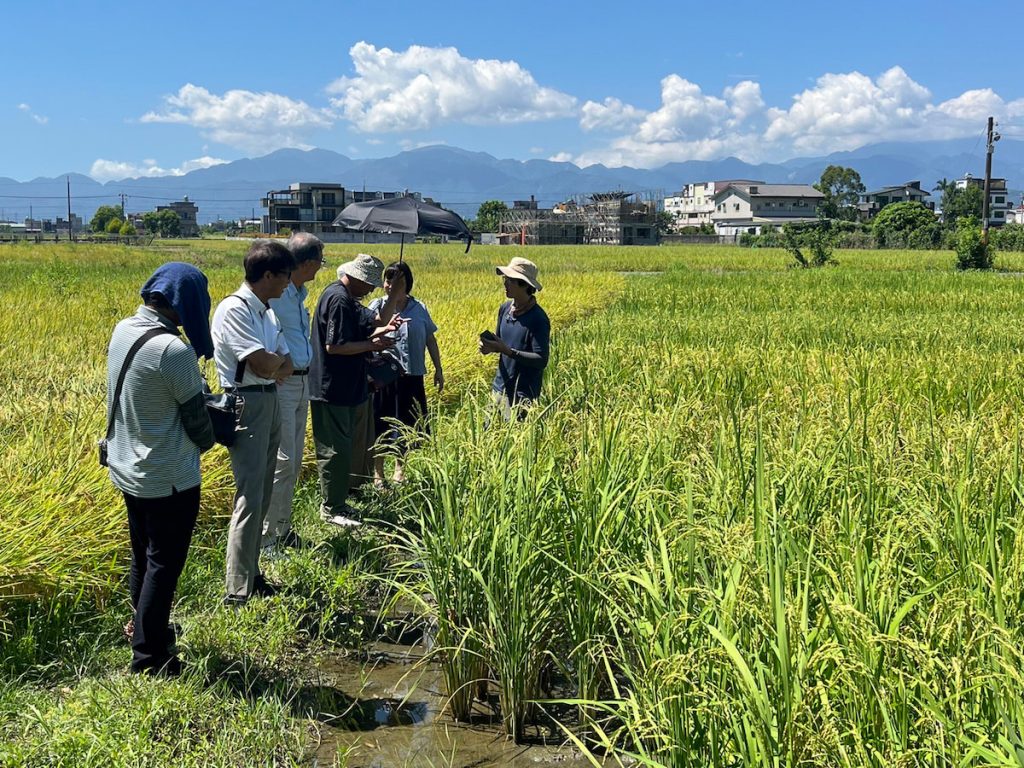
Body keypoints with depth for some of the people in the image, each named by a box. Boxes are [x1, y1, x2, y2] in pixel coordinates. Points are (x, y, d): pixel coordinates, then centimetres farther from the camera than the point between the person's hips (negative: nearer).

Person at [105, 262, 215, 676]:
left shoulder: (123, 330, -2)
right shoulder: (173, 350, -27)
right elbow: (196, 416, -16)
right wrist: (207, 441, 5)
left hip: (126, 468, 8)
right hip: (168, 478, -8)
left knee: (143, 556, 25)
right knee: (164, 565, 7)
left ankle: (142, 626, 44)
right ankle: (149, 657, 19)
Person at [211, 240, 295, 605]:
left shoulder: (267, 312, 13)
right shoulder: (234, 310, -16)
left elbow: (286, 366, 12)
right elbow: (261, 364, -23)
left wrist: (273, 365, -10)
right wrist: (278, 359, -2)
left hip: (271, 402, 9)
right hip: (246, 405, -9)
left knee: (262, 496, 13)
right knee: (250, 497, -9)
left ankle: (251, 574, 24)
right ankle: (237, 592, -3)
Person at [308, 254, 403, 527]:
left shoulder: (347, 299, 13)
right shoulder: (338, 300, -20)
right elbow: (334, 346, -24)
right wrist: (372, 345, -16)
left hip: (344, 389, 11)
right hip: (332, 390, -11)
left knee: (343, 449, 18)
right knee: (335, 451, -1)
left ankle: (337, 502, 28)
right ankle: (331, 509, 10)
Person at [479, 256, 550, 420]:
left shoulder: (538, 319, -17)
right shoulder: (505, 308, 4)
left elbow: (541, 360, -20)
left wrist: (507, 351, -25)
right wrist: (490, 347, -6)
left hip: (522, 395, -7)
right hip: (500, 388, 7)